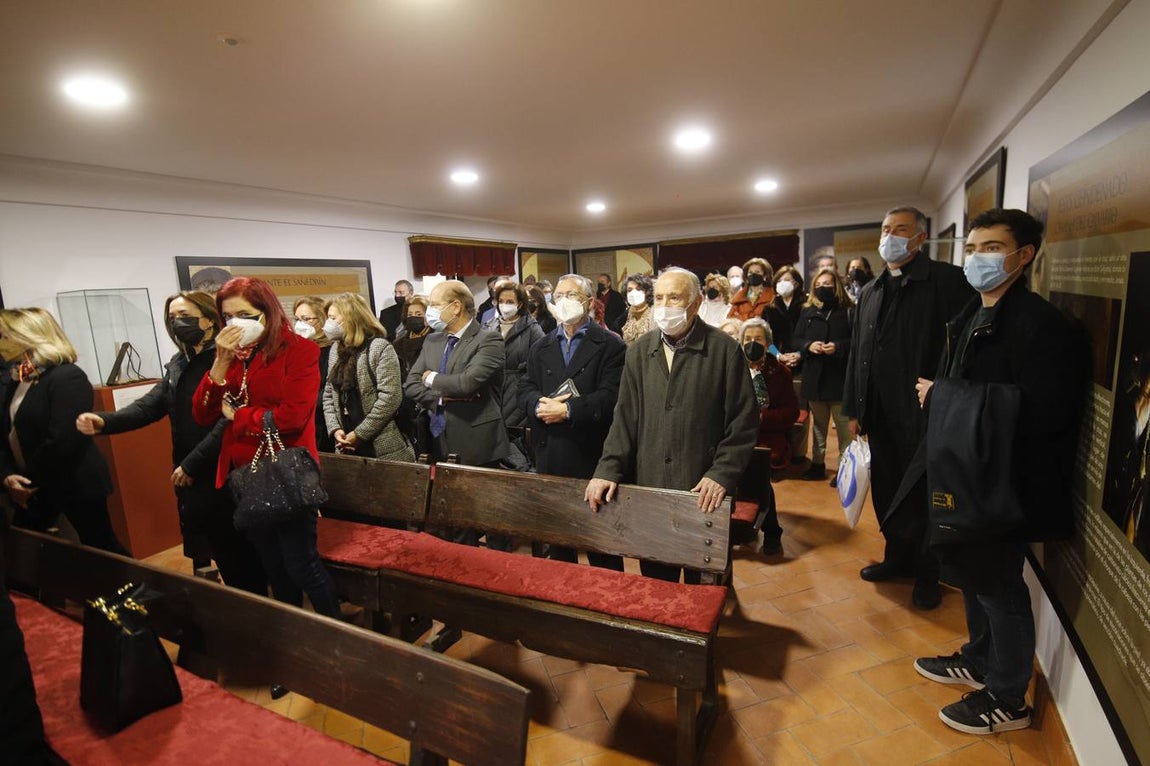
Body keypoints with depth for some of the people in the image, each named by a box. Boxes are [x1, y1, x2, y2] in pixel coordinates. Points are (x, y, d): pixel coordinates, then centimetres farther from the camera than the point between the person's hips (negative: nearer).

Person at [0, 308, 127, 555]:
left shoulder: (68, 377, -16)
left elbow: (63, 440, -21)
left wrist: (33, 482, -13)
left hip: (77, 485, -8)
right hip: (33, 488, 8)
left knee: (102, 547, 1)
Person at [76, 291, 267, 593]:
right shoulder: (178, 364, 13)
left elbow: (230, 420, -21)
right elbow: (150, 405, 5)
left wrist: (192, 464, -17)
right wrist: (104, 421, -13)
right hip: (188, 477, 8)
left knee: (240, 555, 4)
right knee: (206, 552, 17)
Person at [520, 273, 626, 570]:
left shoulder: (611, 345, -3)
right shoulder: (540, 348, 15)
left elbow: (610, 396, -14)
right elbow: (525, 390, 6)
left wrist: (568, 409, -20)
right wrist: (541, 404, -15)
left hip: (591, 454, -5)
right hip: (550, 456, 5)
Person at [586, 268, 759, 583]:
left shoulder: (724, 350, -5)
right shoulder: (639, 351, 6)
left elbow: (743, 421, -4)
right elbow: (626, 417, 6)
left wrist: (722, 474, -12)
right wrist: (608, 469, -2)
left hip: (705, 495, -3)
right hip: (648, 487, 3)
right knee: (654, 583, 17)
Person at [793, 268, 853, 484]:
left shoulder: (847, 311, -3)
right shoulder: (807, 311, 8)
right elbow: (796, 338, 8)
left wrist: (839, 347, -20)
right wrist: (808, 345, -11)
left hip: (839, 377, -4)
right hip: (814, 376, 4)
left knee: (843, 424, 4)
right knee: (818, 423, 15)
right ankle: (817, 463, 25)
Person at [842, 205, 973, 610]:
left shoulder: (947, 281, -8)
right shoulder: (871, 292, 12)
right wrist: (853, 409, 13)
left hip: (924, 414, -6)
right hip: (880, 414, 6)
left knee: (923, 496, 9)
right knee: (887, 492, 17)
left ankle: (928, 573, 28)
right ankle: (898, 557, 37)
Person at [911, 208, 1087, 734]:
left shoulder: (1042, 324, -18)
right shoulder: (972, 318, 9)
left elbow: (1040, 410, -27)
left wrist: (941, 393, -22)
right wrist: (941, 397, -6)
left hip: (1001, 483, -8)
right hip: (963, 474, 8)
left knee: (998, 585, 7)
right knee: (971, 573, 22)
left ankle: (1007, 700, 28)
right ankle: (978, 661, 44)